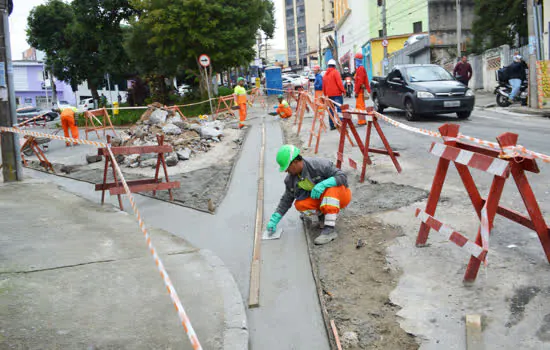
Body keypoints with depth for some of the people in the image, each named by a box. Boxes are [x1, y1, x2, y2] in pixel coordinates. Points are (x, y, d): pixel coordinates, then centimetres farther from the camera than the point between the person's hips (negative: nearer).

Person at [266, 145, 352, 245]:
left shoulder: (318, 165, -26)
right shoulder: (291, 178, -7)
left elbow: (343, 177, -28)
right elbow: (286, 200, 3)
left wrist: (323, 184, -43)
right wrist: (274, 220, -6)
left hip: (340, 195, -5)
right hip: (322, 200, 5)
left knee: (330, 186, -38)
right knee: (300, 205, -23)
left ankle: (330, 229, -38)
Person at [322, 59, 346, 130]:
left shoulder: (325, 74, 14)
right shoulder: (335, 72, -6)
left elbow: (324, 85, 16)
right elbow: (339, 82, -14)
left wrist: (325, 94, 21)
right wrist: (343, 90, -8)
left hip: (329, 94, 7)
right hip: (337, 93, -7)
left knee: (331, 109, 10)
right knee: (339, 108, -6)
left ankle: (332, 125, 10)